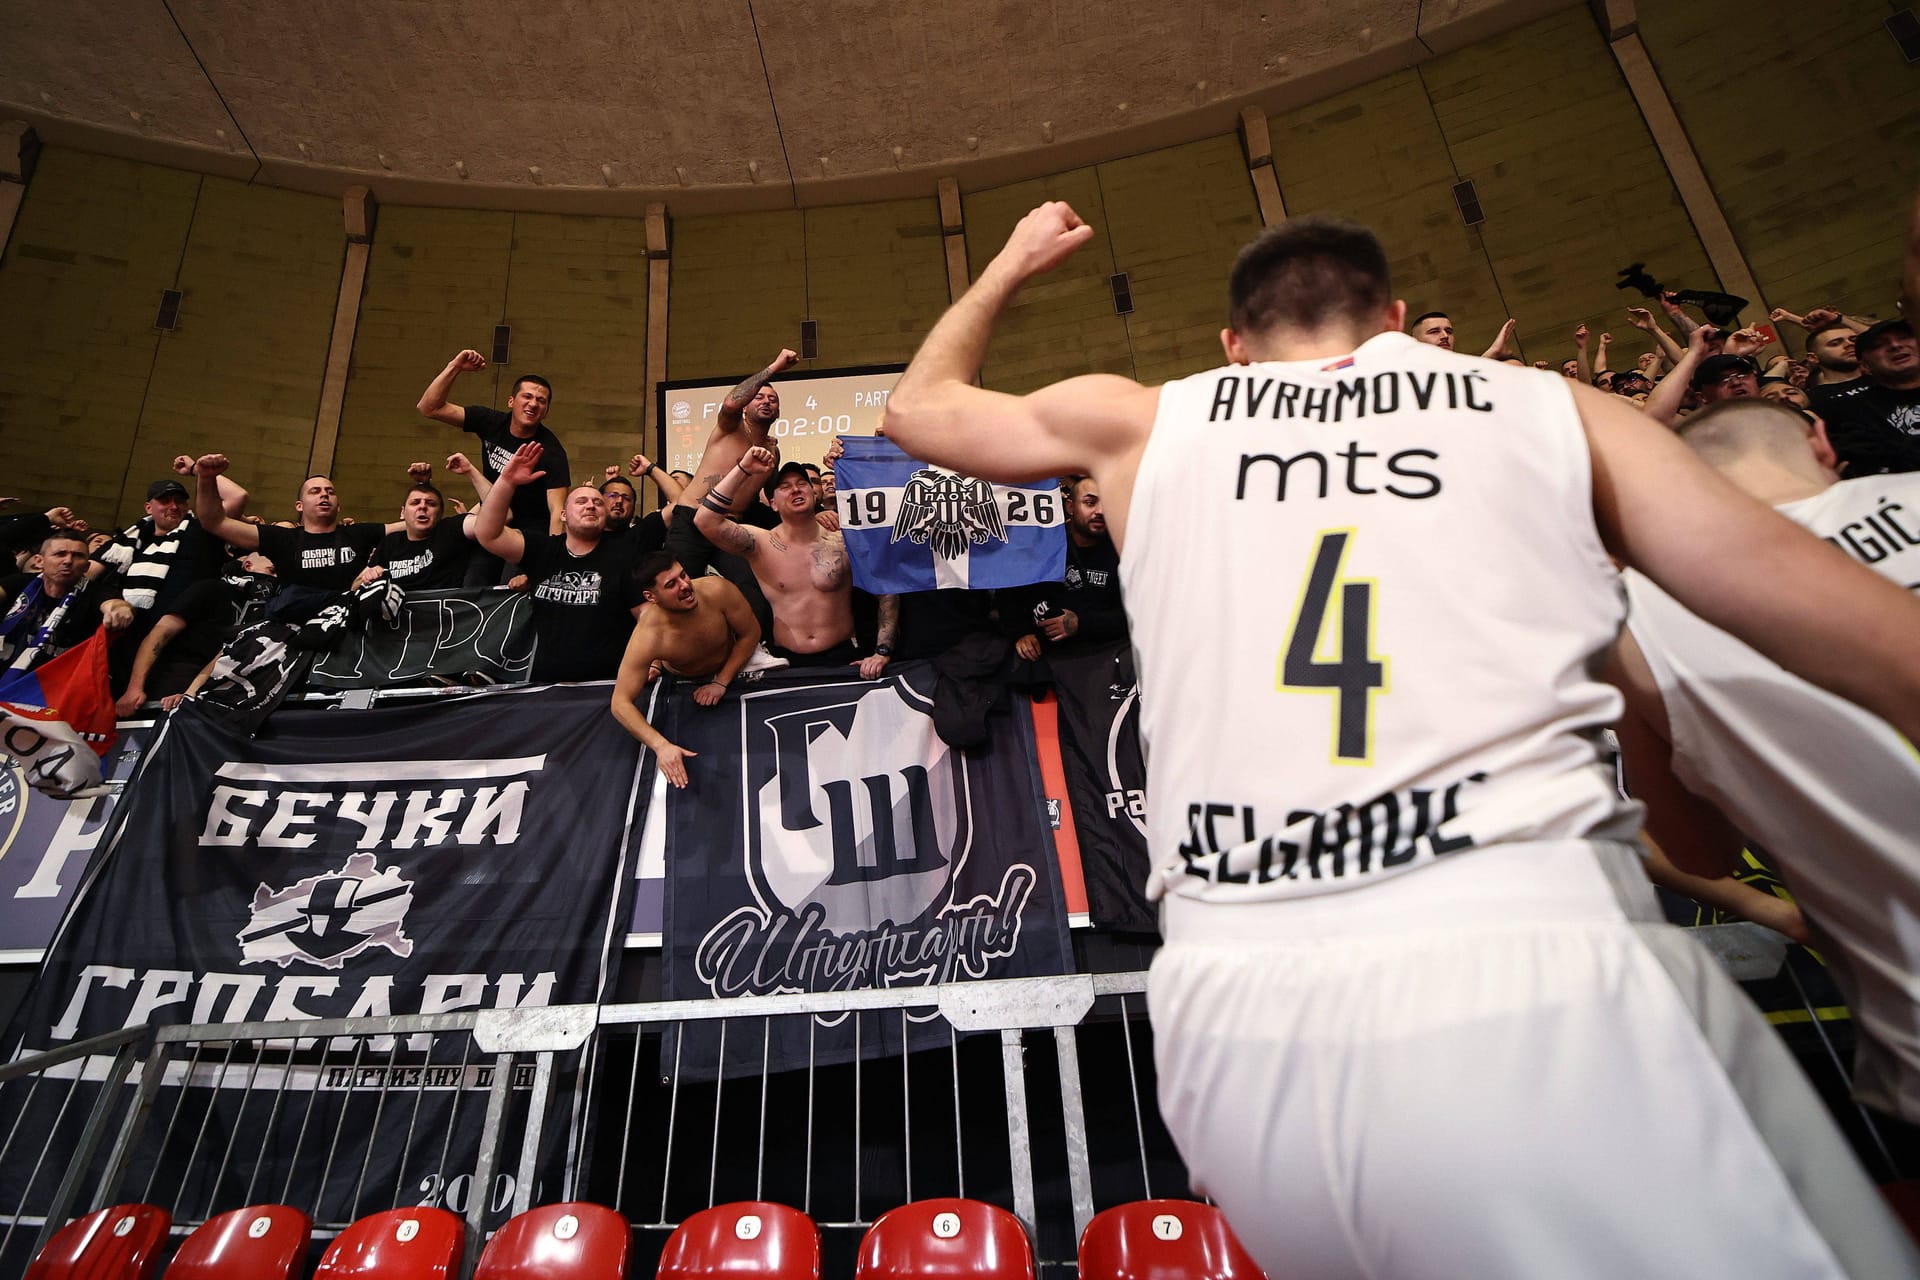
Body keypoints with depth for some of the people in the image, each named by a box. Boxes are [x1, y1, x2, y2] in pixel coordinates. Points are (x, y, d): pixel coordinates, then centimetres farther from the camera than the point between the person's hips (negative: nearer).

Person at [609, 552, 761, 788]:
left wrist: (721, 682, -21)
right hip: (680, 683, 0)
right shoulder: (647, 638, -38)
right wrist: (661, 746, -46)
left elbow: (750, 633, -17)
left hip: (730, 667, 0)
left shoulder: (717, 590, -34)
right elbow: (621, 703, -35)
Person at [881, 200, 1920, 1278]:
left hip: (1233, 1013, 3)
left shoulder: (1145, 423, 15)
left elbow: (919, 407, 31)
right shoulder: (1555, 408, 12)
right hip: (1536, 972, -2)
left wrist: (1011, 268, 46)